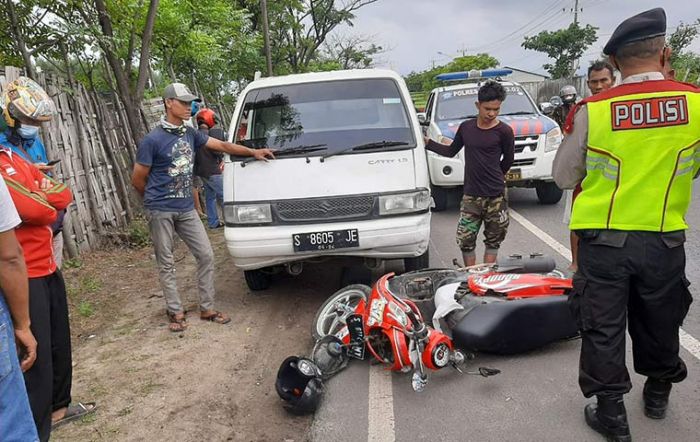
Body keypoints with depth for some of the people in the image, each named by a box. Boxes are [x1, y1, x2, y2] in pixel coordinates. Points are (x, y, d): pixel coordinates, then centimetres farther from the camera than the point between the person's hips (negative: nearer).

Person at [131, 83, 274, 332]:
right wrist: (156, 198, 10)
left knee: (206, 255, 4)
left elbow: (223, 146, 13)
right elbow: (137, 180, -4)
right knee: (166, 264, 4)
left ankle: (207, 309, 16)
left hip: (186, 209, 6)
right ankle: (176, 313, 17)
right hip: (160, 211, -6)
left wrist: (253, 152, 8)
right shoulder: (152, 140, -10)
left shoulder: (190, 134, 7)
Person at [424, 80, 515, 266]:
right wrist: (426, 142, 15)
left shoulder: (504, 131, -5)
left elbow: (508, 159, 8)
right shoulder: (466, 127, 6)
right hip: (470, 196, 3)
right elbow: (451, 151, 19)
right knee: (465, 240, 0)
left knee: (493, 241, 8)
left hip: (496, 196, -2)